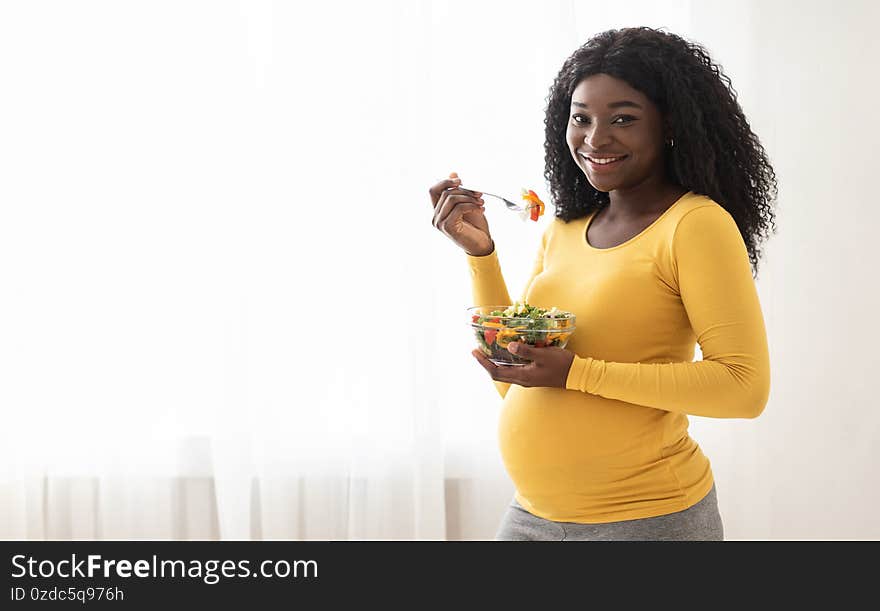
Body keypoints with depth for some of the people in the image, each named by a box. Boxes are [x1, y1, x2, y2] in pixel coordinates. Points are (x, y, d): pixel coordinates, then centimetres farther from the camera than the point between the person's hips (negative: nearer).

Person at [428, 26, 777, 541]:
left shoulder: (696, 223, -13)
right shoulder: (562, 232, 7)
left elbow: (745, 386, -19)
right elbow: (514, 379, 8)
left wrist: (576, 373, -22)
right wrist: (480, 253, -2)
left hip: (646, 517, -6)